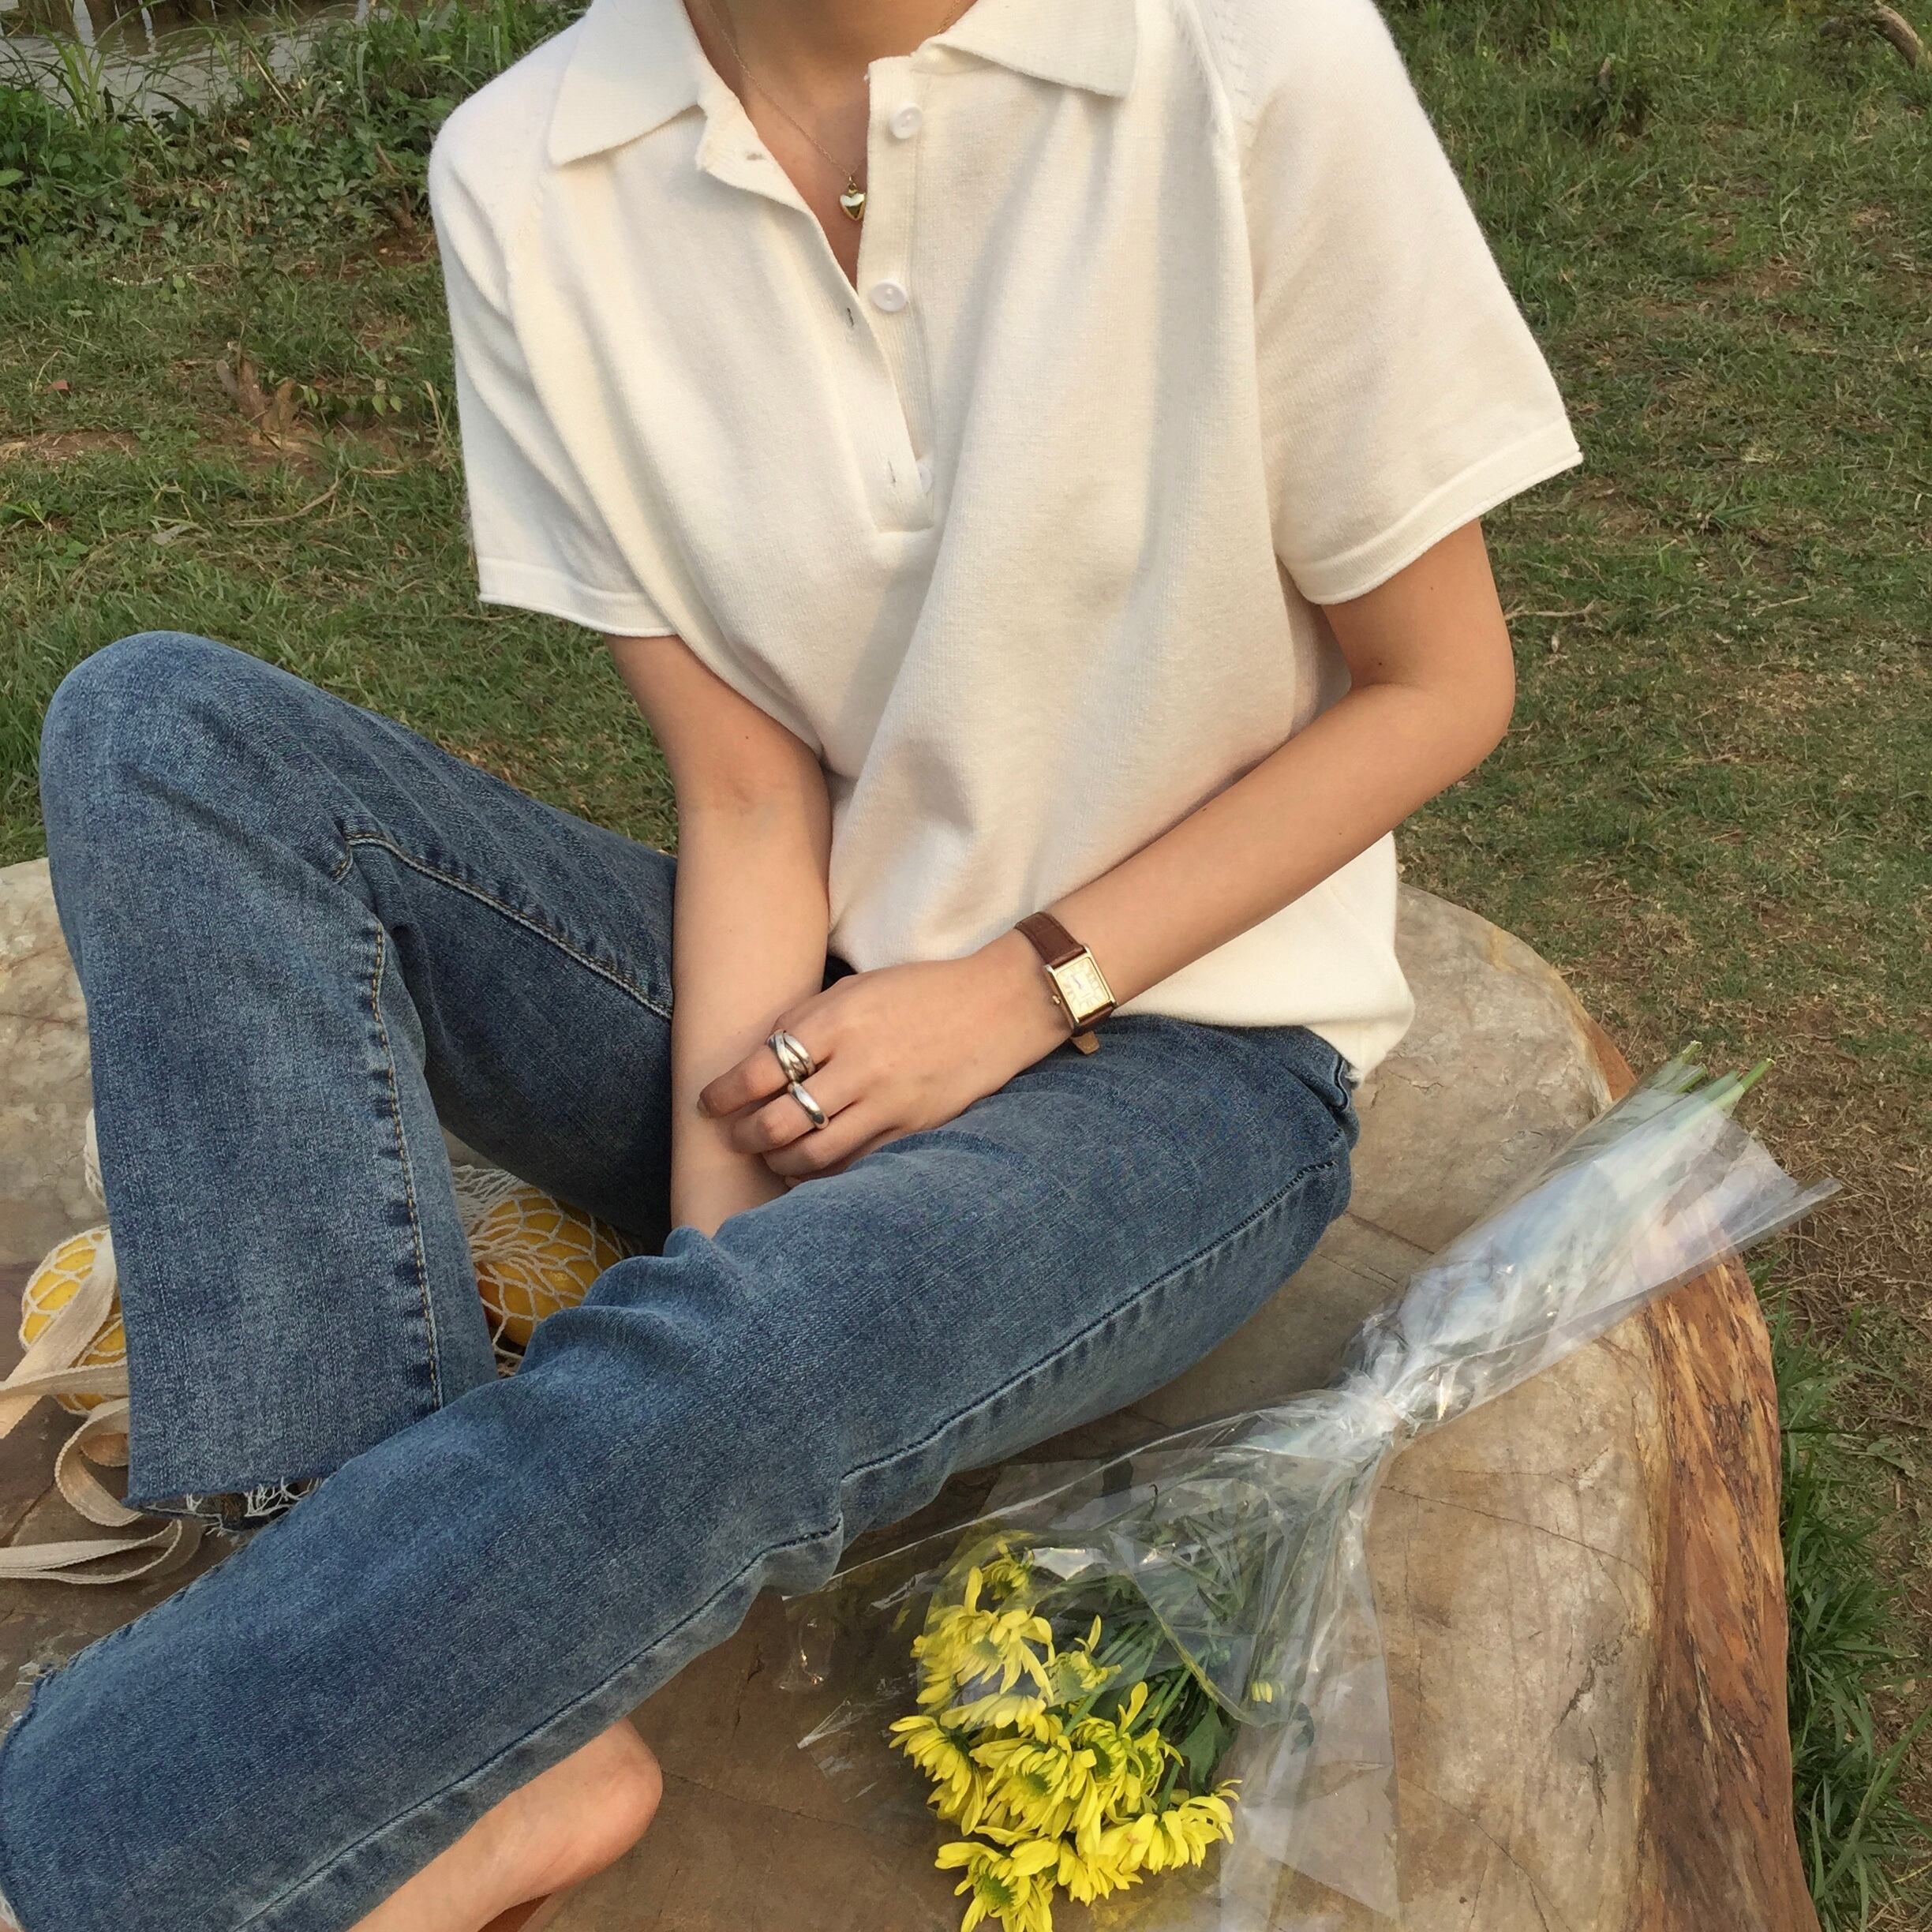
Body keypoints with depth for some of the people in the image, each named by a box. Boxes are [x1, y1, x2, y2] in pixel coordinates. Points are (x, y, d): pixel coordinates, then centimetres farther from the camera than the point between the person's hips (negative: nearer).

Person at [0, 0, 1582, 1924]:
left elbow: (1439, 683, -8)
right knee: (155, 729, -14)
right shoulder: (526, 176, -6)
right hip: (807, 1008, 4)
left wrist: (1028, 984, -15)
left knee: (717, 1376, -35)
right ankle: (487, 1744, -24)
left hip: (1182, 1055, -3)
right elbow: (749, 796, -7)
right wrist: (705, 1240, -17)